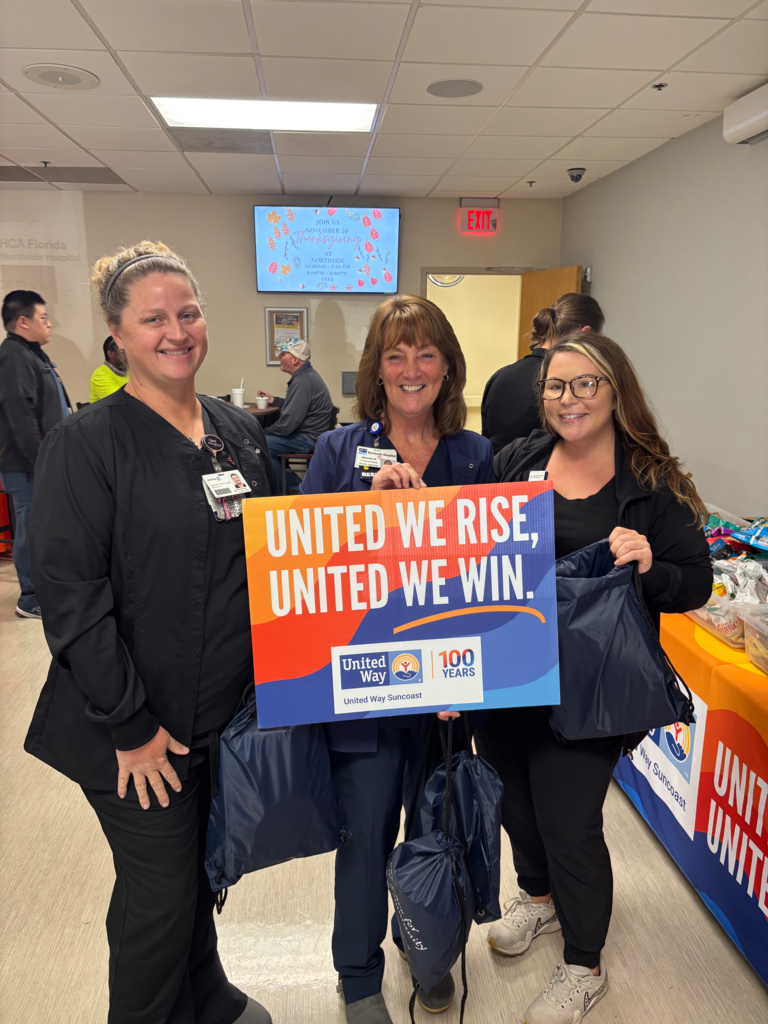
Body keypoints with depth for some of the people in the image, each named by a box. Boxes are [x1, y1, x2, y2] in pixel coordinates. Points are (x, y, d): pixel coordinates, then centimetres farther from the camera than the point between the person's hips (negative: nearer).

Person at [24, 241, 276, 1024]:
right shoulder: (84, 443, -12)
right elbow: (68, 593, -16)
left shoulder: (240, 431, 4)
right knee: (160, 895, 10)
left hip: (233, 716, 5)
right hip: (141, 730, -5)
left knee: (207, 871, 23)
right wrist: (128, 727, -16)